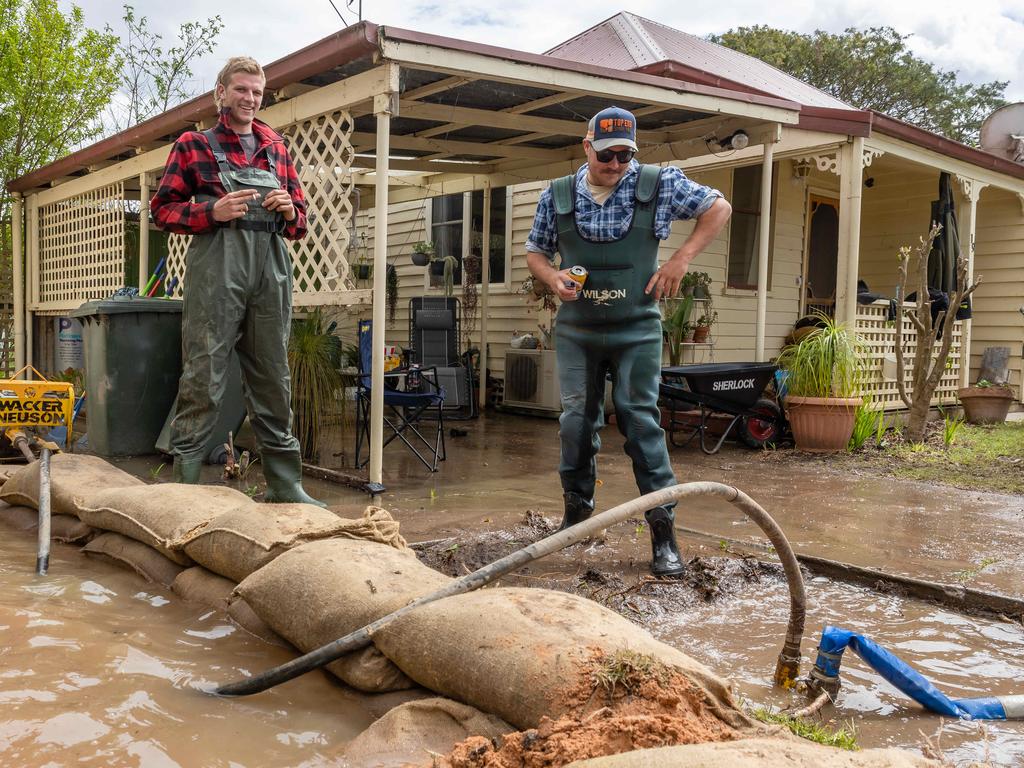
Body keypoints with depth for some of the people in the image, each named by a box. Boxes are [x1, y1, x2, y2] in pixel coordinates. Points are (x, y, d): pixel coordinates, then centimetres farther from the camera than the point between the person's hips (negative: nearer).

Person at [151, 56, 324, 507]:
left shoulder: (276, 148, 21)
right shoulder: (193, 144, 10)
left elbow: (299, 221, 23)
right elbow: (163, 208, 4)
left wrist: (289, 211, 0)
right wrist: (214, 211, -11)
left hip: (271, 270, 4)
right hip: (216, 270, -4)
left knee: (273, 380, 7)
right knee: (203, 378, -7)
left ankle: (285, 484, 14)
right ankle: (184, 480, 0)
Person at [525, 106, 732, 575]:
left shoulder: (659, 184, -3)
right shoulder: (557, 195, 3)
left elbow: (718, 208, 6)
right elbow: (535, 252, 14)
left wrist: (682, 259, -7)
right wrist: (553, 278, -9)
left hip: (636, 330, -2)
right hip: (576, 330, 3)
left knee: (641, 422, -5)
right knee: (576, 422, 9)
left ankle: (663, 531, 2)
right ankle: (577, 511, 26)